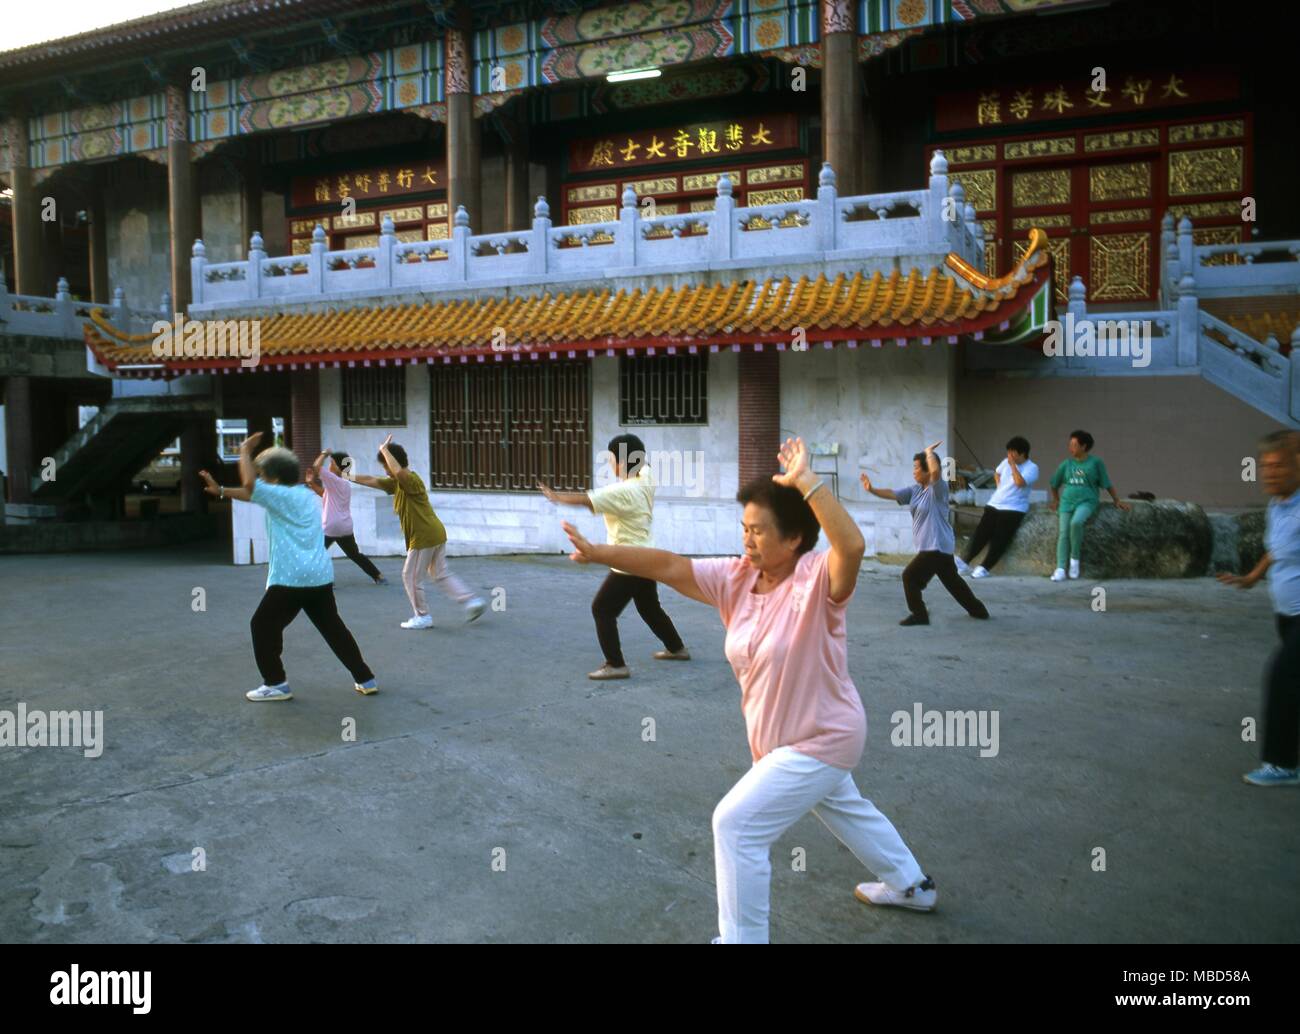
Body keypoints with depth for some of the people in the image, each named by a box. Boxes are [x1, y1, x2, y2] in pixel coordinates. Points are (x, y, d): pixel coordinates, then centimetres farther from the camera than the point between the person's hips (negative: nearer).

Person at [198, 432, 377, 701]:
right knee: (333, 628, 14)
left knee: (263, 626, 9)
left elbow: (249, 485, -22)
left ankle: (276, 684, 11)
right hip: (321, 577, 8)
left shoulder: (281, 495, -7)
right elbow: (254, 493, 26)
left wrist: (245, 451, -7)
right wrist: (221, 491, 27)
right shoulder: (306, 495, 19)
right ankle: (365, 679, 14)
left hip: (291, 579, -8)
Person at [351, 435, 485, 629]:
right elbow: (372, 481, 21)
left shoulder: (411, 480, -17)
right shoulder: (397, 483, 13)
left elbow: (399, 471, -41)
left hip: (424, 537, -10)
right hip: (435, 534, 10)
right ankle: (472, 601, 9)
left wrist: (384, 449, -29)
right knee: (441, 575, 15)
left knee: (411, 576, 4)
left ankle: (423, 617, 13)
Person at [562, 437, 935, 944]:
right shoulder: (735, 578, -10)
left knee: (736, 824, -11)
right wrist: (598, 552, -24)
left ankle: (741, 937, 8)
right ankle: (912, 885, 56)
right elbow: (668, 566, -16)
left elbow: (853, 546, -49)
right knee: (845, 809, 30)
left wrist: (806, 482, -49)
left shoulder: (818, 579, -27)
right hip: (780, 741, 9)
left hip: (821, 740, -9)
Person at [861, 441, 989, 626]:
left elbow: (936, 470, -36)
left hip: (937, 545, -10)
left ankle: (919, 614, 0)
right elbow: (891, 494, 0)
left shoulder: (938, 489, -15)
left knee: (910, 576, -10)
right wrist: (871, 489, -15)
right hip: (938, 546, 10)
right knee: (952, 580, 22)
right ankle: (978, 609, 37)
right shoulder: (914, 490, 8)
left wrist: (929, 451, -21)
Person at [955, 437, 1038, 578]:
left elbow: (1020, 482, -24)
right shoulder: (1006, 462, 12)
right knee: (981, 533, -8)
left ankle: (985, 568, -14)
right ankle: (964, 562, -14)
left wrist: (1013, 465, -16)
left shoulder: (1032, 467, -7)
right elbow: (997, 473, 32)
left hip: (1014, 508, -6)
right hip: (994, 504, 6)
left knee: (999, 539, -13)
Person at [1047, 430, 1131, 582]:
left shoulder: (1095, 462, 3)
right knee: (1063, 533, -15)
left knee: (1076, 522, -33)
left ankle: (1075, 558, -16)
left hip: (1086, 502, -4)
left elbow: (1107, 484, 9)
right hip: (1067, 502, 4)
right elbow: (1055, 485, 26)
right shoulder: (1066, 464, 12)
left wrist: (1117, 501, 7)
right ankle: (1060, 569, -21)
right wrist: (1056, 500, 22)